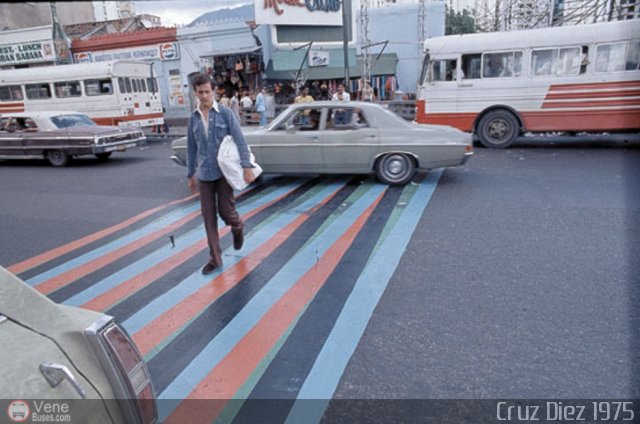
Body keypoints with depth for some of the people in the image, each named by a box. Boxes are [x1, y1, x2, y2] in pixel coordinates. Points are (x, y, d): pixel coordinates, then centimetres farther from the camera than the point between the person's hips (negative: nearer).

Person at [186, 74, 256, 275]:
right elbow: (191, 148, 12)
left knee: (225, 211, -2)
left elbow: (239, 140, -9)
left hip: (224, 171, -3)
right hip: (204, 174, 4)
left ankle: (237, 228, 35)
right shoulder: (193, 118, 6)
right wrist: (190, 174, 13)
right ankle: (215, 258, 15)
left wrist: (246, 166, -17)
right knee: (208, 217, 4)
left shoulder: (225, 113, -5)